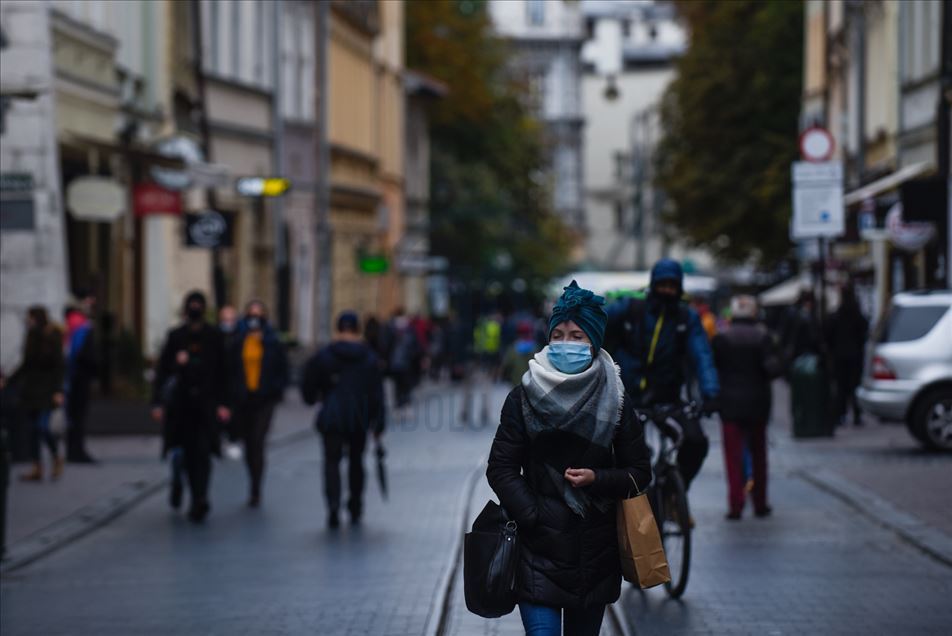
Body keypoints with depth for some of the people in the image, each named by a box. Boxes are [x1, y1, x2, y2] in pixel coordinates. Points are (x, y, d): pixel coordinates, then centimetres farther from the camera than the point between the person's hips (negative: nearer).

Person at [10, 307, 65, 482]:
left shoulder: (52, 338, -9)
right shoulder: (31, 338, 8)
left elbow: (59, 366, -11)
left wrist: (58, 390, -18)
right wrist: (9, 381, 15)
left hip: (46, 390, -6)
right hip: (31, 388, 6)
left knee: (41, 426, -13)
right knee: (34, 429, 5)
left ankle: (57, 459, 7)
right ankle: (37, 468, 10)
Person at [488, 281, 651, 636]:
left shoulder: (614, 400, 2)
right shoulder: (524, 398, -1)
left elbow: (640, 473, 6)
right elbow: (501, 469, -1)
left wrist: (597, 479, -12)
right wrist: (534, 518, -11)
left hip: (595, 552, 2)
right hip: (538, 550, -2)